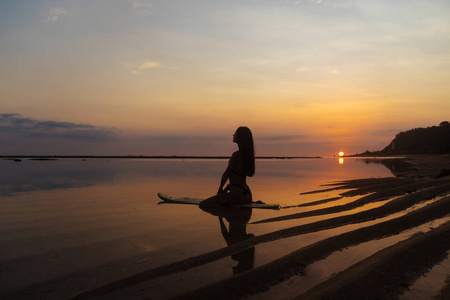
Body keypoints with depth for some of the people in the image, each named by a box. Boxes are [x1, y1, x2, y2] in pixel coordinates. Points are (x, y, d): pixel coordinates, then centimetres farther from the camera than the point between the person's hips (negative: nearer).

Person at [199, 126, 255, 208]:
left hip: (237, 193, -9)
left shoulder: (236, 155, -15)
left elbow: (226, 174, -8)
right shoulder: (248, 154, 10)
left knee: (203, 205, -10)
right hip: (246, 194, 9)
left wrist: (220, 189, 8)